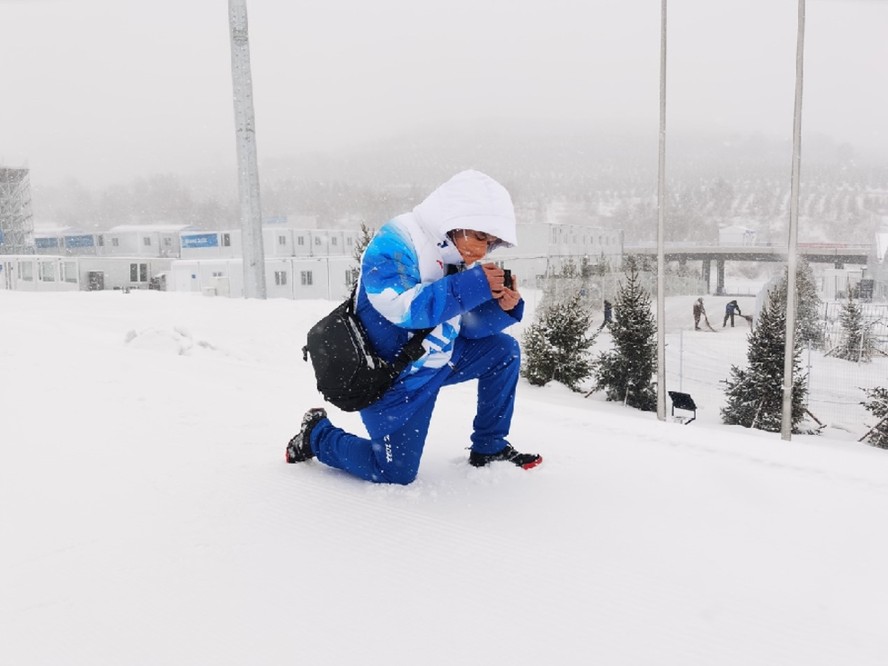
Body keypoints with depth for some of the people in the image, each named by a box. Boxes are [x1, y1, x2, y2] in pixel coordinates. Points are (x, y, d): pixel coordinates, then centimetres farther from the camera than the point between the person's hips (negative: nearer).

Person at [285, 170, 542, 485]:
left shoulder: (457, 257, 1)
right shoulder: (394, 243, -23)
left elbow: (469, 325, 2)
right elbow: (404, 307, -36)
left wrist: (503, 307, -18)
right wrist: (475, 286, -35)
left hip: (437, 361, 8)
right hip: (393, 379, -8)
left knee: (504, 350, 5)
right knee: (396, 474, -5)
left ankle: (490, 447, 16)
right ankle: (318, 435, 18)